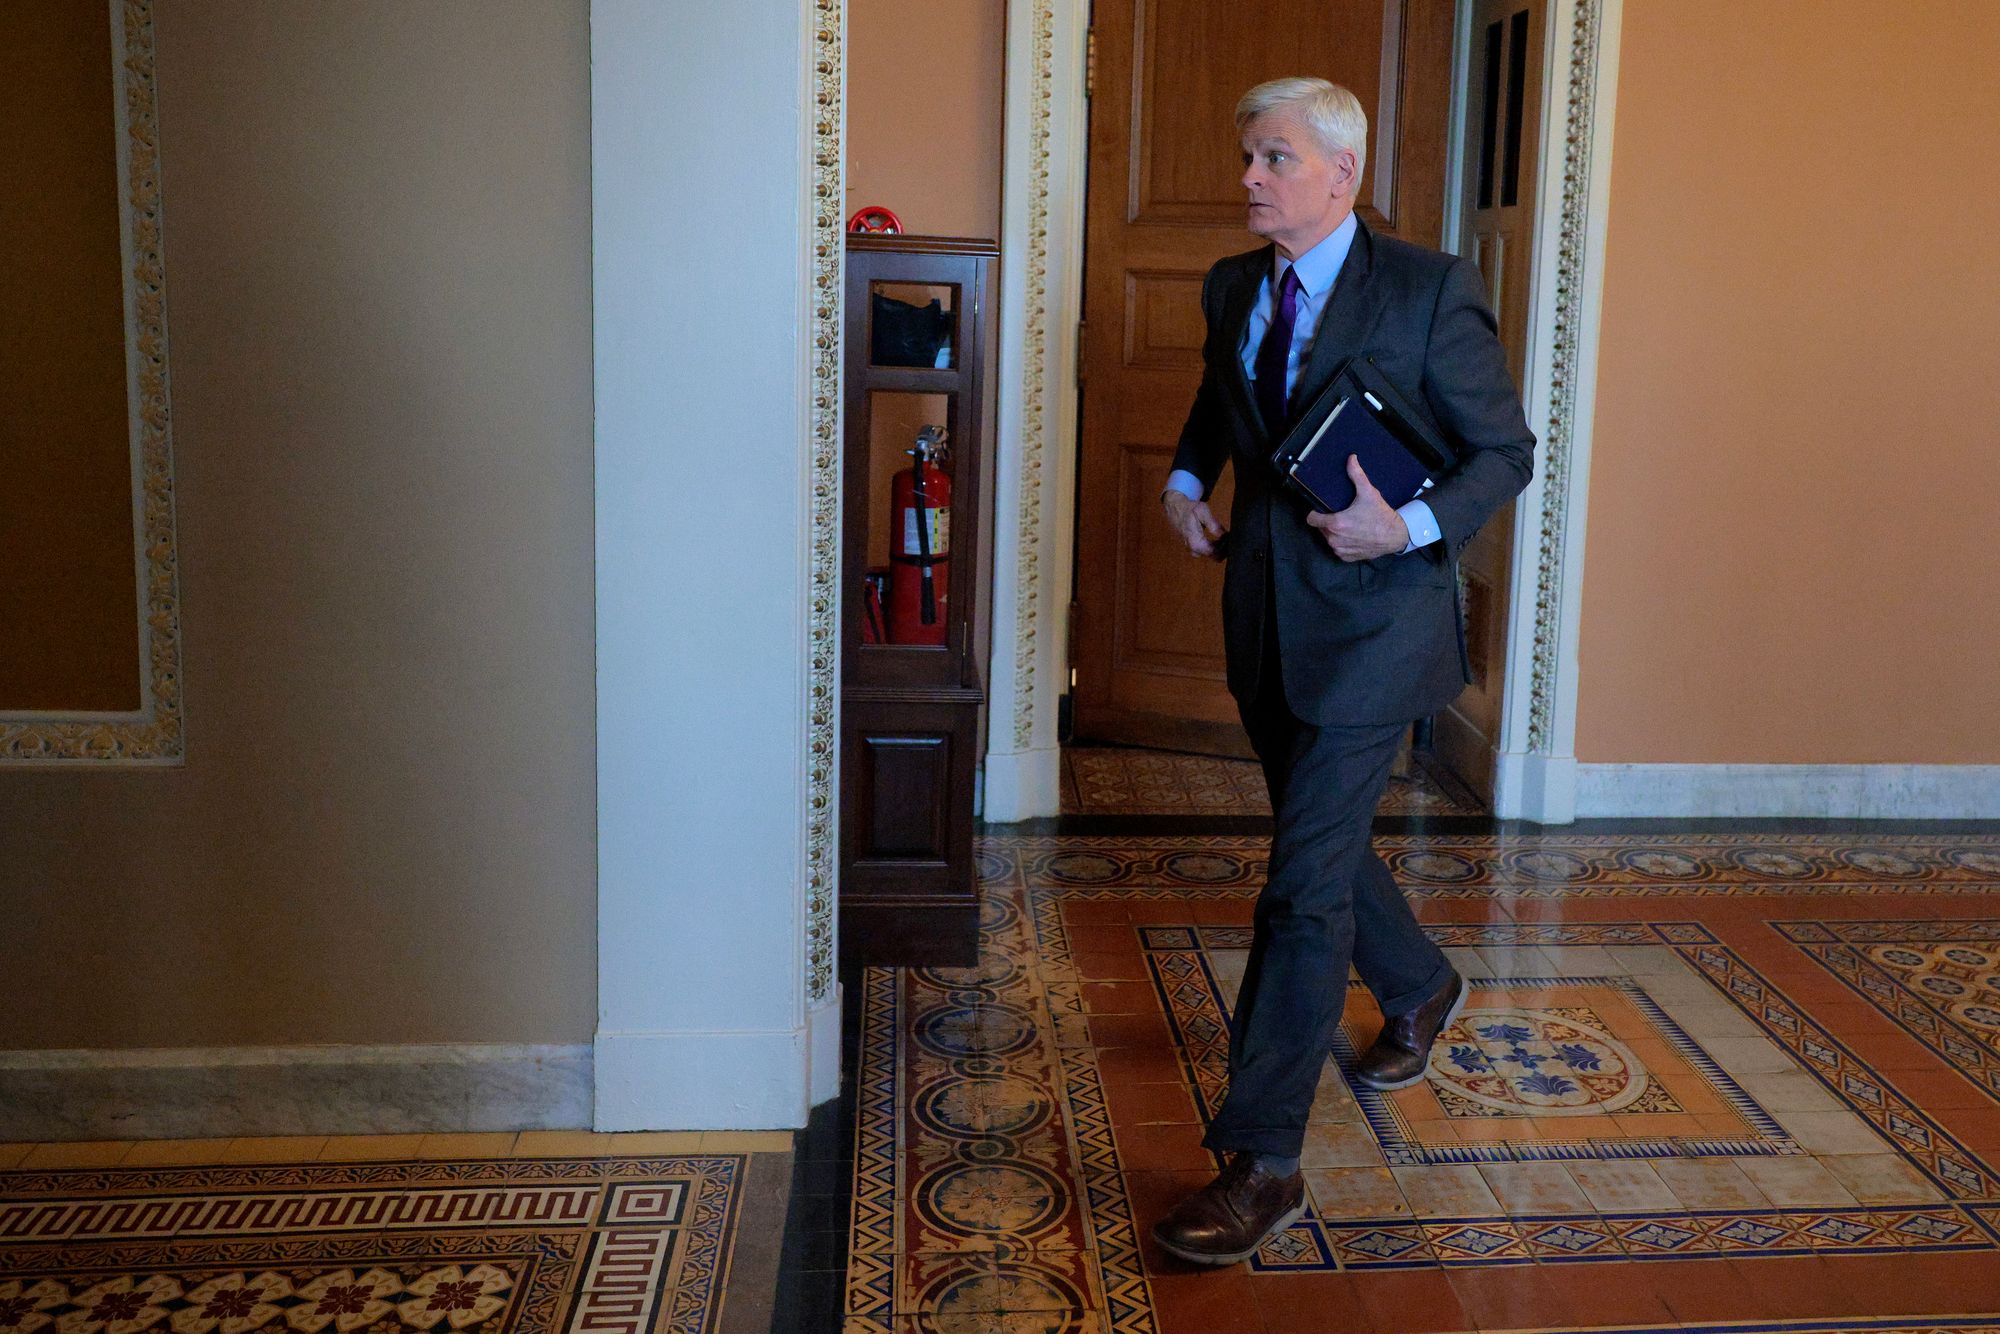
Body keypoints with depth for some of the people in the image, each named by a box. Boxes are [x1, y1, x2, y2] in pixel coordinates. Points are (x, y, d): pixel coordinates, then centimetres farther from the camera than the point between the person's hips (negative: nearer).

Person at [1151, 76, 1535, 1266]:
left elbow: (1507, 450, -5)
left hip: (1374, 617, -7)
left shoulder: (1427, 290, -10)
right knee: (1322, 842, 21)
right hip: (1267, 616, 7)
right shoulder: (1233, 288, 9)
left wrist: (1411, 529, -20)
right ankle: (1422, 990, 50)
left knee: (1305, 877, -11)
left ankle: (1263, 1161, -4)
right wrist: (1187, 480, 6)